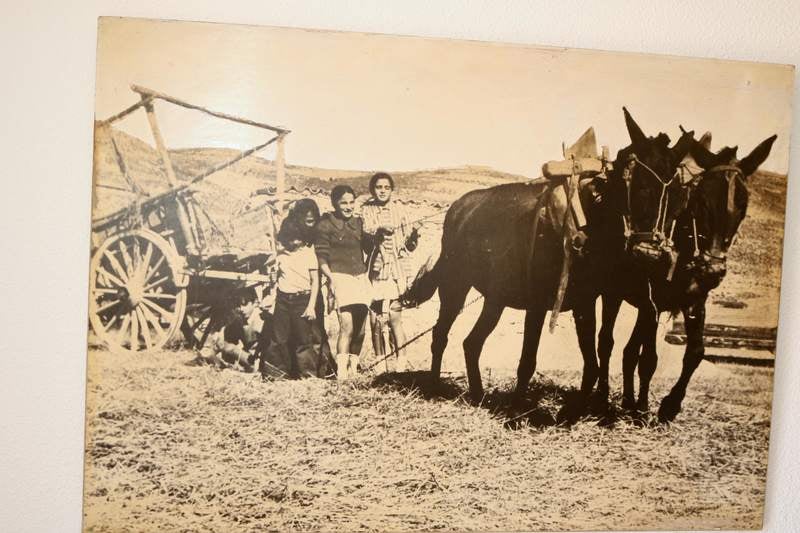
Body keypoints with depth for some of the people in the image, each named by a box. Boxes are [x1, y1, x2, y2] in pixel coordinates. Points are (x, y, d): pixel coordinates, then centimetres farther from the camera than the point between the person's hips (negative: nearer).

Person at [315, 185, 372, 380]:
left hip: (361, 278, 6)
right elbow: (321, 256, -4)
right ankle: (341, 371, -14)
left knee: (360, 327, 5)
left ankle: (353, 368, 17)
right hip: (341, 277, -5)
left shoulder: (359, 222, 15)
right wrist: (331, 278, -14)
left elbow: (369, 248, 24)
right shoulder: (325, 225, 0)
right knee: (347, 326, -16)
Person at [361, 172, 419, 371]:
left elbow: (408, 245, 10)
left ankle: (402, 362, -7)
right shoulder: (366, 211, 6)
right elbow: (364, 232, -10)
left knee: (395, 317, -8)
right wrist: (378, 232, -29)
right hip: (374, 269, 1)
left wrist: (413, 237, -12)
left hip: (396, 268, -1)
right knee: (374, 319, 2)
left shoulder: (399, 210, 8)